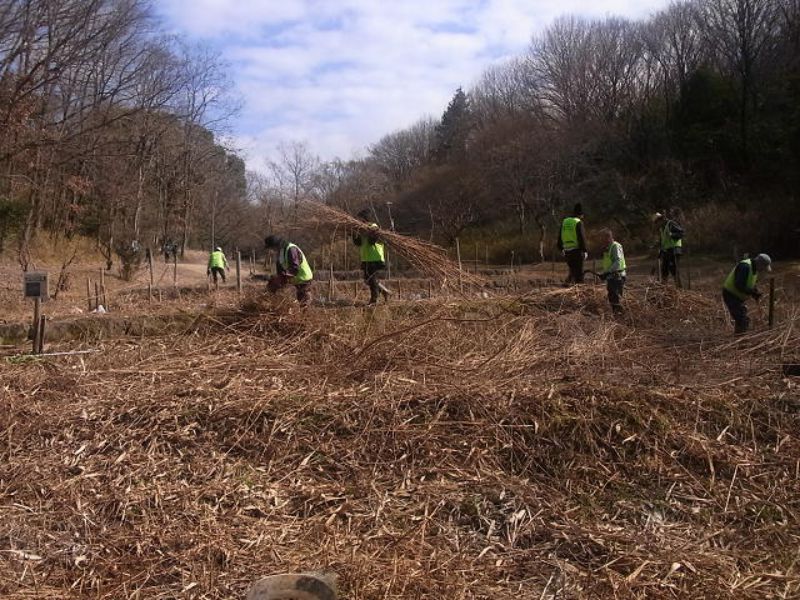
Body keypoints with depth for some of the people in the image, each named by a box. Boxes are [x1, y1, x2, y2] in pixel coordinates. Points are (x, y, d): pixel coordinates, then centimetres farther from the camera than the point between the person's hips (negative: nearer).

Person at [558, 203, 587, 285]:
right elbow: (581, 237, -15)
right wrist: (584, 250, -13)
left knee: (572, 270, 19)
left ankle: (568, 282, 7)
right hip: (576, 250, -6)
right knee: (579, 272, 0)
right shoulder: (578, 223, -9)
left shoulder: (564, 222, 11)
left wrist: (561, 248, 26)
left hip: (567, 251, 6)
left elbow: (560, 237, 18)